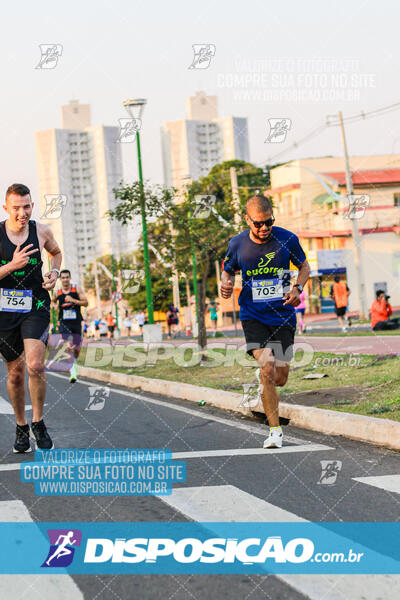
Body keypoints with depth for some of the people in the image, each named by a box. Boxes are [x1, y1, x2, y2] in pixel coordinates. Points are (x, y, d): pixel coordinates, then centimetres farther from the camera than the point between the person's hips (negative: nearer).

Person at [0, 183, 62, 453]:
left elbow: (56, 252, 23)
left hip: (36, 307, 0)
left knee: (35, 365, -19)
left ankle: (38, 422, 1)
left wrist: (55, 272, 4)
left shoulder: (42, 231, 0)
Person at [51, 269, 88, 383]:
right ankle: (73, 371, -19)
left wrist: (73, 300, -17)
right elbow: (53, 301, 26)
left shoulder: (77, 288, 0)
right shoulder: (57, 292, 5)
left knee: (77, 347, 9)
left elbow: (86, 302, -4)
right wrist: (55, 306, 3)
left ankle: (74, 363, 40)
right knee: (69, 346, -17)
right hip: (64, 322, -1)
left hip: (76, 322, 1)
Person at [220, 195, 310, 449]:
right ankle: (275, 430, -8)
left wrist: (297, 289, -10)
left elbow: (304, 267, 9)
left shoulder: (287, 239, -7)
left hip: (283, 315, 1)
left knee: (280, 377, 4)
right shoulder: (237, 244, -5)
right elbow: (228, 271, 13)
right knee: (267, 369, -18)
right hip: (253, 316, -1)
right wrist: (226, 284, -10)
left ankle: (266, 392, 44)